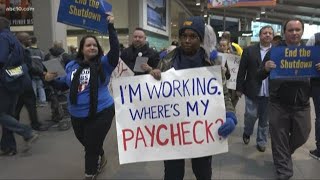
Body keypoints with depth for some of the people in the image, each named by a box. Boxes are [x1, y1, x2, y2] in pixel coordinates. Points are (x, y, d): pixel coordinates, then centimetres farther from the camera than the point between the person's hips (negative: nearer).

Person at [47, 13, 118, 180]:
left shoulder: (104, 63, -10)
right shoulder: (72, 65, 5)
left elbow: (115, 49, -26)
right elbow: (65, 84, 15)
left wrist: (110, 27, -27)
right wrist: (51, 80, -2)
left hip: (100, 113, -5)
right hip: (77, 115, 6)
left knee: (92, 147, 8)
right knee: (87, 144, 26)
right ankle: (101, 158, 58)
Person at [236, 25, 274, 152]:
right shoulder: (249, 51, 0)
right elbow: (242, 71, 0)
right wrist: (239, 88, -2)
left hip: (270, 92, 2)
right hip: (252, 91, -1)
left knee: (265, 119, 11)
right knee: (251, 115, 1)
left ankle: (261, 142, 28)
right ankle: (247, 133, 31)